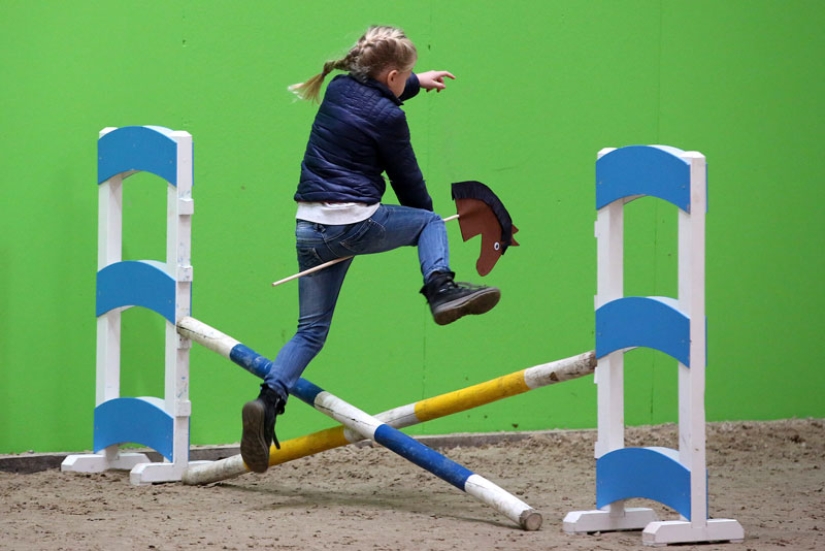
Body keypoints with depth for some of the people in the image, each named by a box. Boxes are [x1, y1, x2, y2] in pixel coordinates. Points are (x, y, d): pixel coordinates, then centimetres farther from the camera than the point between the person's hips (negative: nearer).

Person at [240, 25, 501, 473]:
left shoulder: (339, 89, 11)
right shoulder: (387, 117, -8)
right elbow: (407, 180, 4)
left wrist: (417, 82, 51)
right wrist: (425, 218, 22)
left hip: (309, 228, 6)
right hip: (356, 223, -6)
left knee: (311, 331, 10)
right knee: (430, 222, 20)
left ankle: (269, 400, -8)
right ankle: (441, 288, -4)